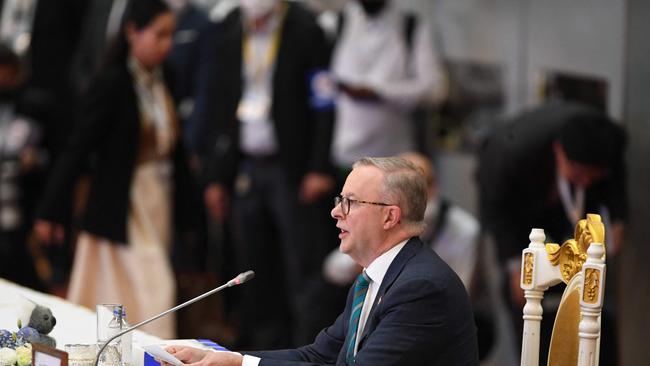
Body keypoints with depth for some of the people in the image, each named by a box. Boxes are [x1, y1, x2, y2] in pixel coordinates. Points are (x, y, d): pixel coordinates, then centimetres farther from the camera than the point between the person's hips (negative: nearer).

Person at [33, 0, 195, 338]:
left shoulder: (165, 81, 5)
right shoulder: (112, 83, -15)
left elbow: (173, 144, 8)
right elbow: (78, 148, -15)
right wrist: (50, 212, -14)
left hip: (160, 201, 7)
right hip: (122, 206, -7)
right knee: (149, 289, -7)